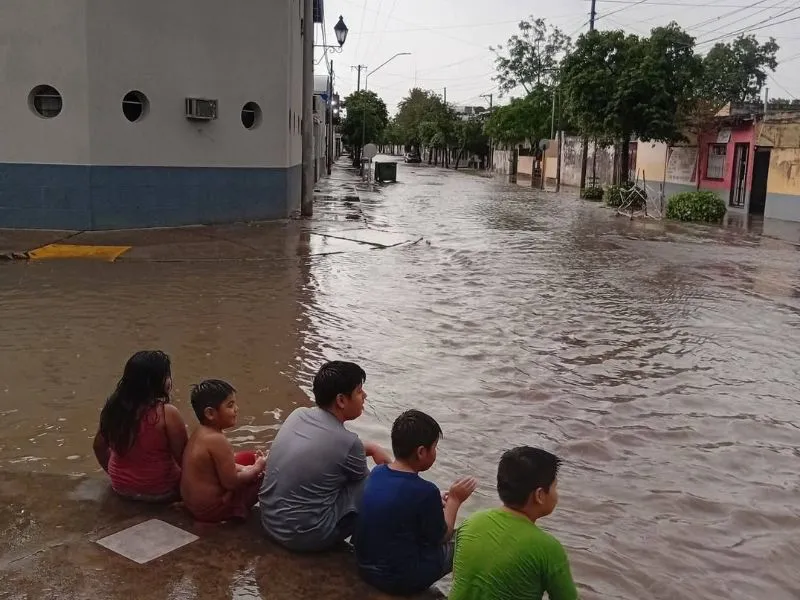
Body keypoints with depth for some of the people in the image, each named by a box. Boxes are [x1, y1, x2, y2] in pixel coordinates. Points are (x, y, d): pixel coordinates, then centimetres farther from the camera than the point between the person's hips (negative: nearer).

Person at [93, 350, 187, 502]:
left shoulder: (114, 406, -7)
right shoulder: (167, 413, -24)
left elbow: (99, 446, 6)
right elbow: (182, 458, -15)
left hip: (121, 486, 6)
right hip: (157, 491, -6)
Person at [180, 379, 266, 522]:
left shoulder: (200, 433, 2)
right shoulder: (217, 440, -27)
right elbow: (231, 482, -24)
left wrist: (247, 469, 1)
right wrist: (256, 469, -9)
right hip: (212, 510, -9)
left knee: (249, 457, 19)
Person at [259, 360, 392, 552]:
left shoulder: (298, 414, -3)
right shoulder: (347, 442, -22)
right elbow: (366, 482, 0)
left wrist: (371, 447, 13)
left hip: (270, 521, 8)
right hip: (304, 537, -8)